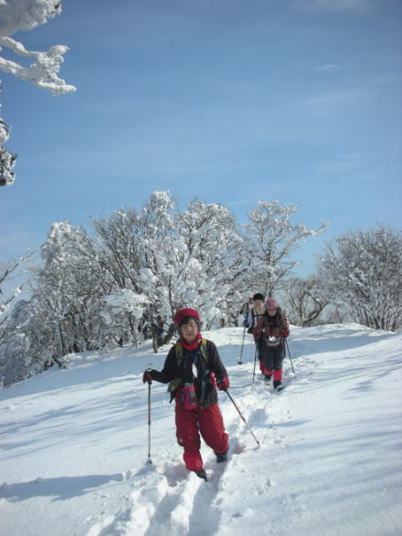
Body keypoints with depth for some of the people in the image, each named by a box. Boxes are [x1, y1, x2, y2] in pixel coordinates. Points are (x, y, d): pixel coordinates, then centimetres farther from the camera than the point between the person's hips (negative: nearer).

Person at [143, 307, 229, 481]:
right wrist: (153, 375, -11)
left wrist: (222, 379, -24)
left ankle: (222, 451, 35)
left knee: (213, 433, 3)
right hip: (184, 399, 2)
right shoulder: (175, 351, 3)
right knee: (188, 437, 2)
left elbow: (218, 367, -3)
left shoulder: (208, 346, -3)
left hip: (207, 397, -2)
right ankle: (195, 468, 15)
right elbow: (167, 375, 6)